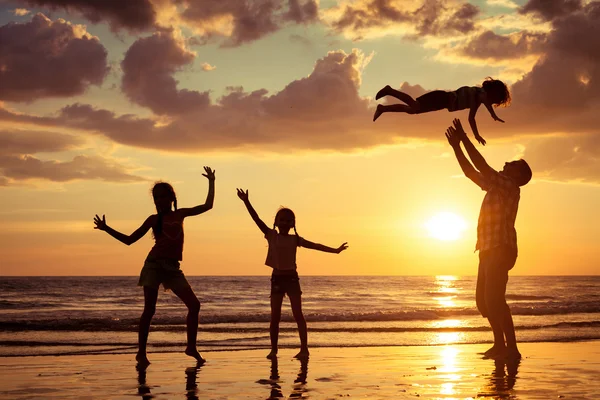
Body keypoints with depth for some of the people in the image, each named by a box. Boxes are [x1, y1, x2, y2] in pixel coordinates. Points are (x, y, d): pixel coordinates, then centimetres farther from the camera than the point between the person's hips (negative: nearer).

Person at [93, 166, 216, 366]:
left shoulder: (180, 214, 14)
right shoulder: (154, 219, 7)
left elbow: (207, 206, 18)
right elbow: (129, 240, 10)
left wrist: (211, 182, 17)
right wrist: (106, 229, 2)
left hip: (173, 267, 3)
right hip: (154, 264, -3)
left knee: (194, 305, -3)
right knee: (149, 309, -9)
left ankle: (191, 347, 11)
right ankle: (141, 352, -2)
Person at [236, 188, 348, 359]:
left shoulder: (295, 239, 3)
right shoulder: (271, 235, 2)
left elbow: (314, 245, 2)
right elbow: (257, 219, -6)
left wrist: (334, 250, -4)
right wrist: (246, 202, -15)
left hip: (292, 278, 0)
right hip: (277, 278, 1)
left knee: (298, 314, -4)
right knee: (275, 316, 2)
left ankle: (304, 348, -2)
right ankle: (273, 349, 10)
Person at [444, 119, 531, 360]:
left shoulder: (510, 187, -7)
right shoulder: (497, 187, 18)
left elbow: (483, 167, -16)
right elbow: (472, 172, 23)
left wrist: (464, 139, -12)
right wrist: (456, 146, 18)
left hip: (501, 251, -10)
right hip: (489, 251, 10)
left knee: (494, 299, -17)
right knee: (484, 300, 12)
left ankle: (512, 348, -17)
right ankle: (500, 344, 19)